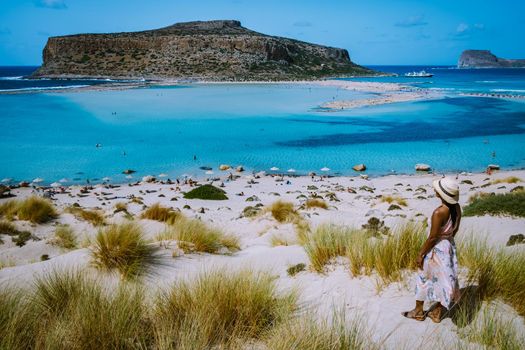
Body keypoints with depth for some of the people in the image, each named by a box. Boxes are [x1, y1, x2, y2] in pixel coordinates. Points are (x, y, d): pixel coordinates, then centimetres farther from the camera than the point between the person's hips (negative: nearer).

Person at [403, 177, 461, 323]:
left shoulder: (439, 213, -30)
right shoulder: (457, 208, -7)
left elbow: (432, 238, -23)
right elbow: (455, 229, 7)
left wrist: (420, 254, -12)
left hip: (436, 249, -7)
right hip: (449, 246, 7)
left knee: (423, 279, 14)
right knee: (443, 279, 20)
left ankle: (418, 311, 31)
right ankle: (437, 313, 35)